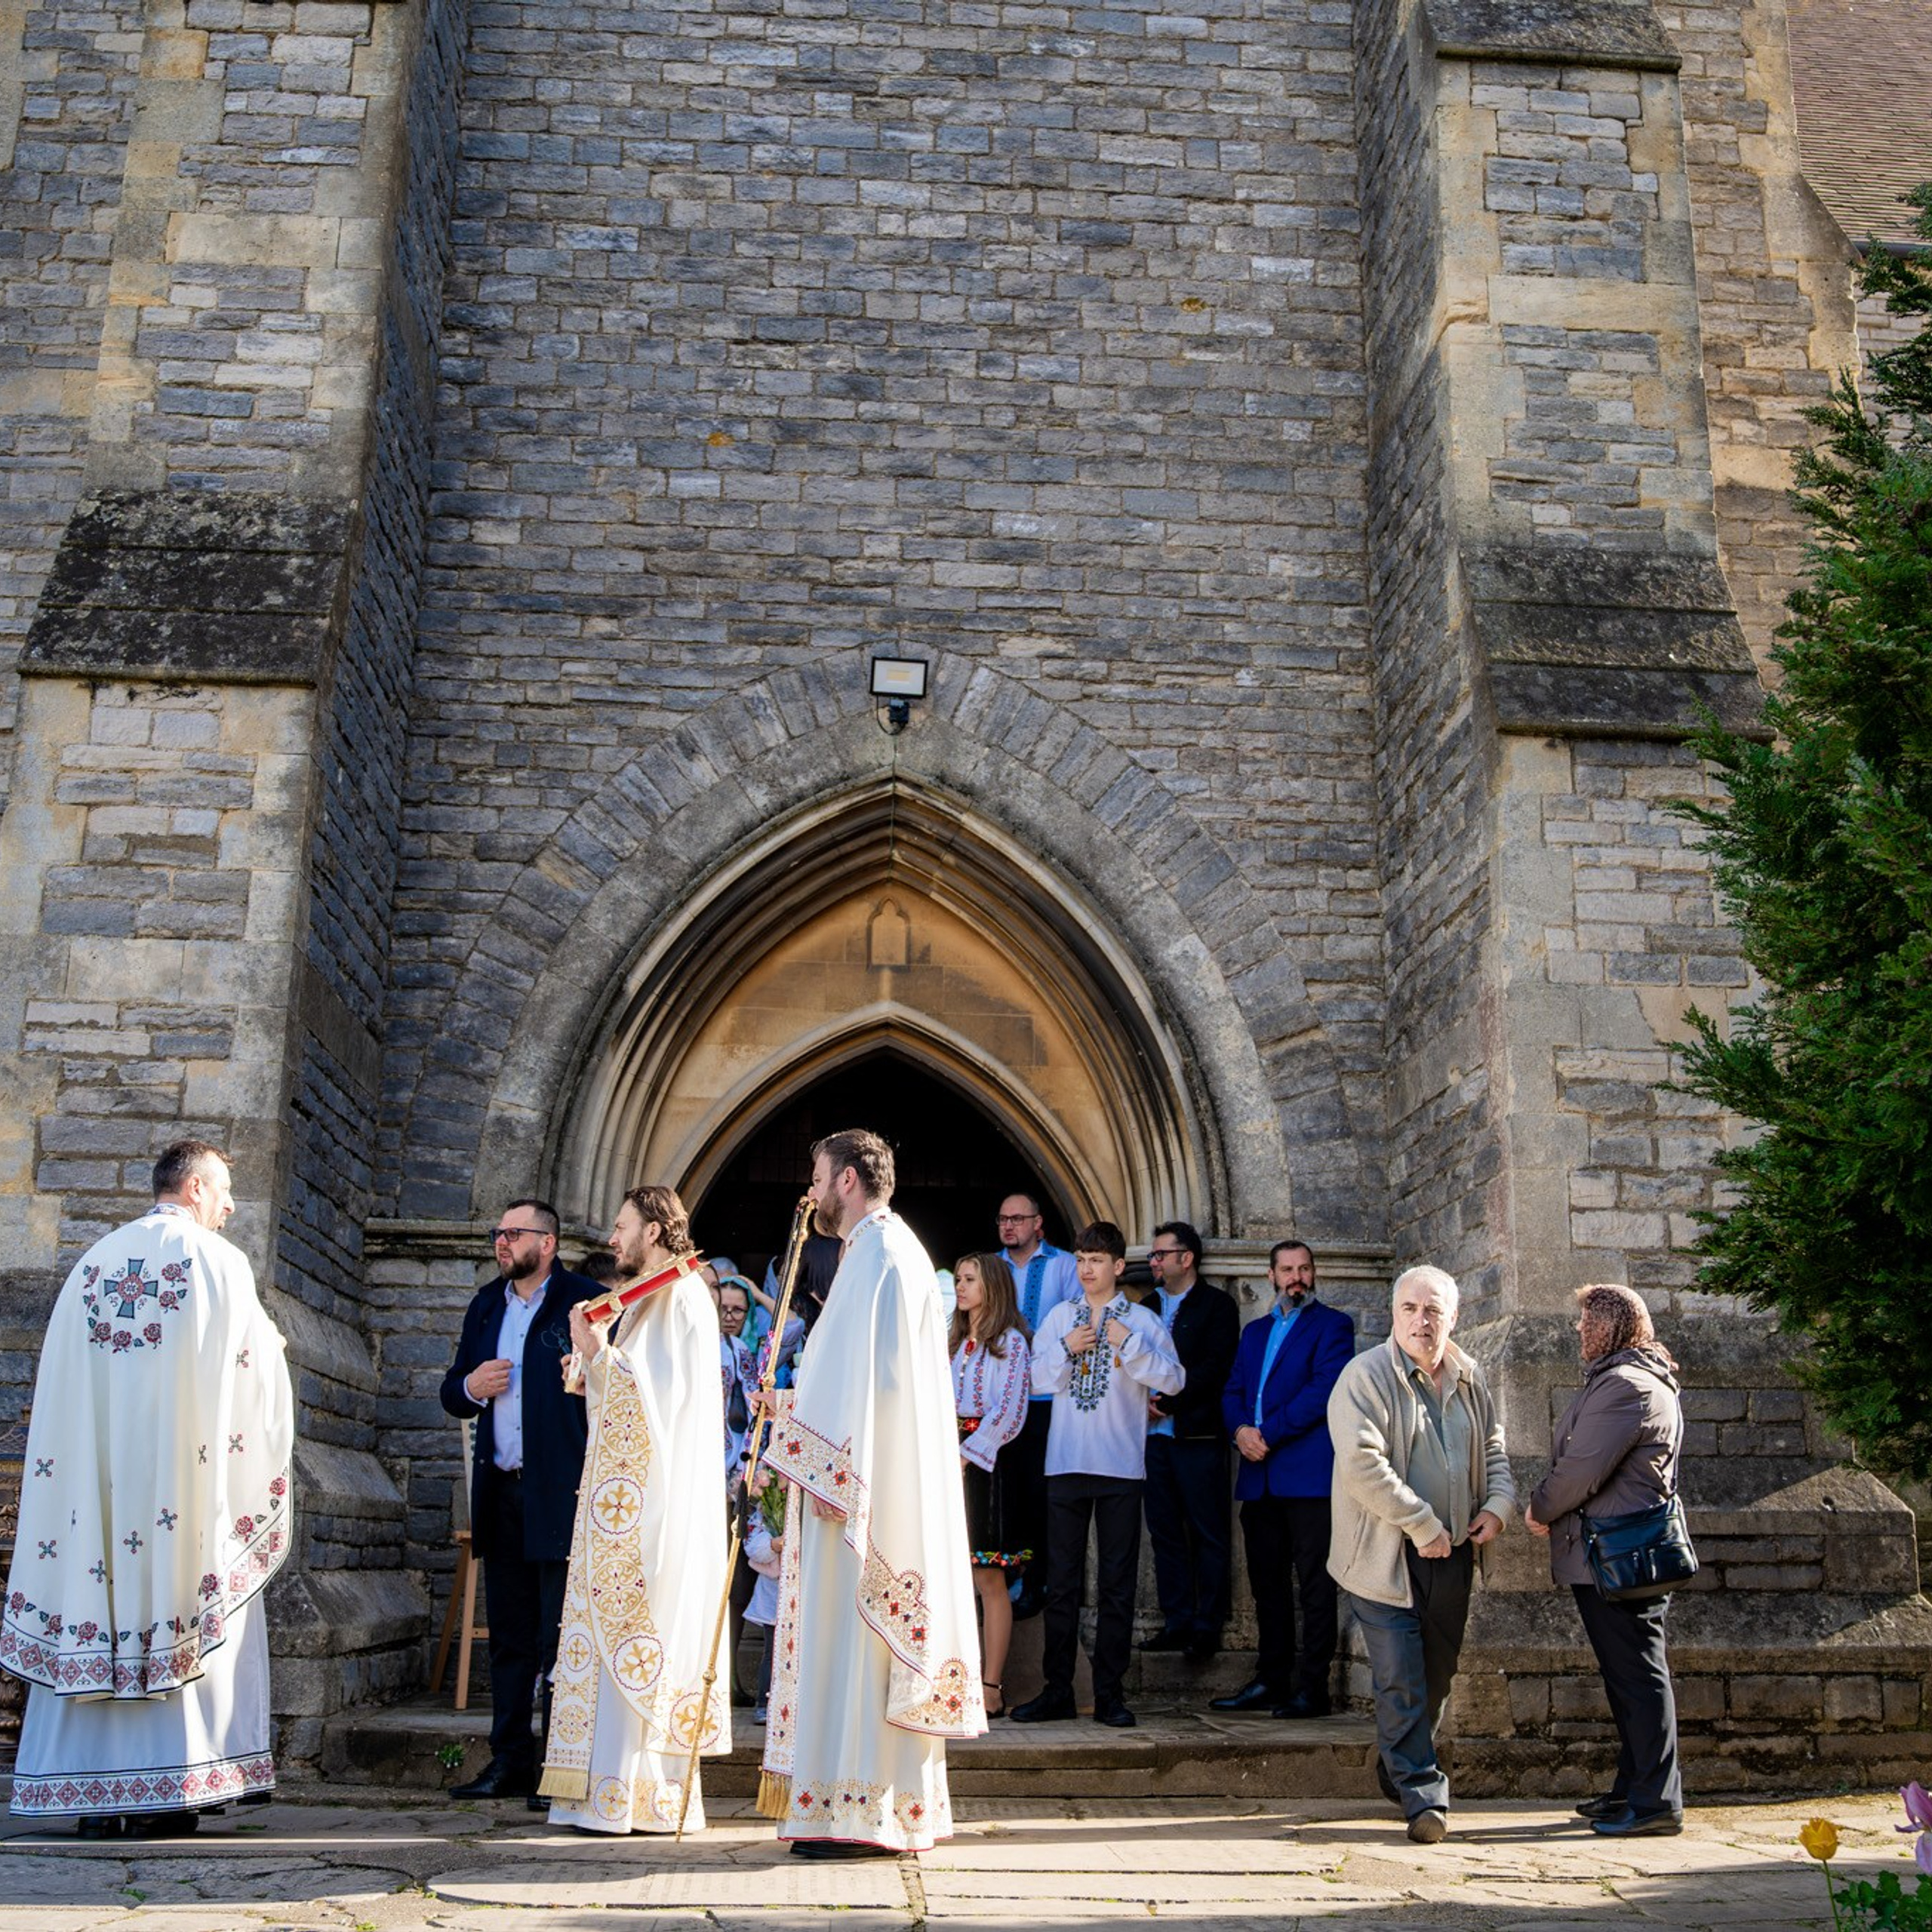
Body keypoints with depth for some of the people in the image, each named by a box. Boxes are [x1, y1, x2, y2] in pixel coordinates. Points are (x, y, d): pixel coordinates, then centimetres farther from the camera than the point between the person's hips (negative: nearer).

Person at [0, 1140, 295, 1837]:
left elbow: (58, 1380, 13)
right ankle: (167, 1790, -2)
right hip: (185, 1476, -4)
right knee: (182, 1603, -1)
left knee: (90, 1615, 5)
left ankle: (93, 1792, 6)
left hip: (95, 1474, 4)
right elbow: (260, 1370, -1)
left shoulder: (94, 1261, 13)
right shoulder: (218, 1261, -2)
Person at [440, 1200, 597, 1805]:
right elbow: (452, 1394, 22)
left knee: (559, 1639, -3)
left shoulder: (584, 1301, -4)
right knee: (509, 1637, 12)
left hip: (560, 1493, -7)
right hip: (501, 1491, 7)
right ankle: (510, 1762, 19)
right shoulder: (486, 1305, 18)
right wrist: (471, 1386, 1)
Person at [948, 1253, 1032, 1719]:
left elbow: (1009, 1412, -11)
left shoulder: (1009, 1343, -2)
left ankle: (990, 1688, -4)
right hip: (950, 1462, 7)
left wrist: (966, 1455, -15)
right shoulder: (955, 1343, 20)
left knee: (988, 1579, -6)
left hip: (983, 1464, -7)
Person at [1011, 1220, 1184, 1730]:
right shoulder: (1060, 1317, 11)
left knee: (1117, 1583, 2)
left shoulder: (1142, 1321, 3)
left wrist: (1129, 1344, -15)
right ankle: (1057, 1691, 12)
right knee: (1061, 1580, 5)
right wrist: (1066, 1349, -9)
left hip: (1120, 1466, -2)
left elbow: (1172, 1379, -7)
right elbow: (1036, 1378, 6)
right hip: (1066, 1463, 2)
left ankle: (1109, 1693, 9)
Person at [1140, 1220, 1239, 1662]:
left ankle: (1207, 1626, 5)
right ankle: (1178, 1621, 14)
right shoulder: (1149, 1305, 17)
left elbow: (1215, 1368, -11)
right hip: (1154, 1433, 6)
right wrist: (1142, 1402, -2)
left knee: (1208, 1535, -1)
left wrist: (1167, 1402, -15)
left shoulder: (1217, 1304, -2)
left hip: (1197, 1436, -6)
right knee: (1165, 1531, 7)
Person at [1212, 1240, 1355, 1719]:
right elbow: (1232, 1391, 15)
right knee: (1267, 1584, 10)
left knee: (1314, 1586, -4)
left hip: (1308, 1473, -6)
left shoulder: (1332, 1325, 2)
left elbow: (1324, 1389, -11)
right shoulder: (1255, 1331, 22)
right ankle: (1271, 1682, 17)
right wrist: (1240, 1430, -7)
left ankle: (1312, 1688, -2)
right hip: (1260, 1477, 6)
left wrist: (1268, 1436, -14)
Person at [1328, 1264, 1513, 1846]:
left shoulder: (1468, 1379, 9)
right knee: (1400, 1681, -6)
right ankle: (1422, 1794, 3)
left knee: (1437, 1675, 16)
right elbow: (1362, 1465, -21)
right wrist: (1422, 1525, -20)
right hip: (1387, 1557, -6)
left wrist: (1498, 1503, 2)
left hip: (1451, 1556, 6)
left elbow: (1493, 1449, 21)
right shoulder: (1365, 1376, -12)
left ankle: (1398, 1770, 35)